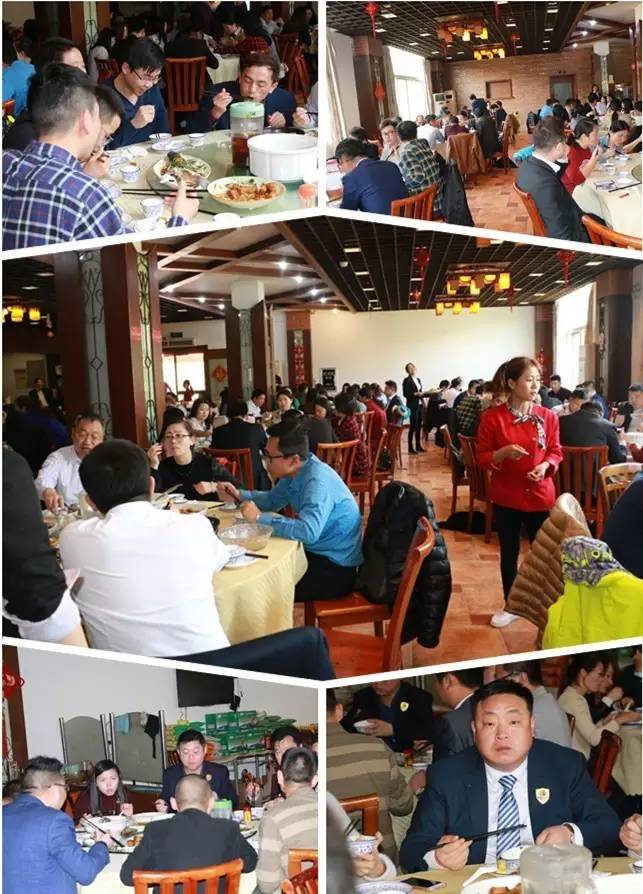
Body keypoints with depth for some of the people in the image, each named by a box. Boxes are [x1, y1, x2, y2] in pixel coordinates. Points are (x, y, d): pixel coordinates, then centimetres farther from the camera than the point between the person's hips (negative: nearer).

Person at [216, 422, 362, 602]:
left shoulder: (318, 481, -28)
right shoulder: (294, 473, 1)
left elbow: (308, 532, -41)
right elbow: (272, 500, 20)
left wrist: (260, 518, -31)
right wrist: (238, 495, 4)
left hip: (335, 567, -9)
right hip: (316, 551, 9)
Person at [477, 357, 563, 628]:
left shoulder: (547, 417, -1)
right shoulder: (492, 417, -8)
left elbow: (556, 451, 7)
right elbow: (482, 458, -5)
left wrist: (545, 466, -14)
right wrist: (504, 453, -24)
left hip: (540, 496, 1)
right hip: (506, 497, -1)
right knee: (509, 553, 12)